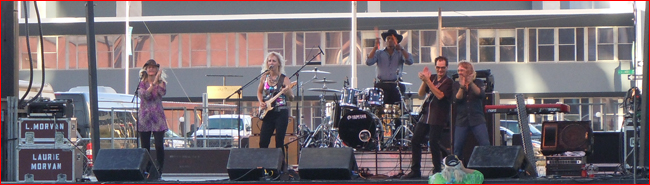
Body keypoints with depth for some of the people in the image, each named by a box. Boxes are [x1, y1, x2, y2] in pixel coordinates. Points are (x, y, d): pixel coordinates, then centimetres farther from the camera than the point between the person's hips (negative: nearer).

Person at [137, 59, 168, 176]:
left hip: (158, 117, 0)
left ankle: (159, 169, -5)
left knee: (159, 145, -10)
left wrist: (159, 80, -14)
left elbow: (163, 92, -11)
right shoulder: (142, 84, 7)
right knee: (145, 147, 1)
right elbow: (144, 95, -12)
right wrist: (154, 83, -18)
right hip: (144, 117, 0)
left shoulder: (161, 83, 9)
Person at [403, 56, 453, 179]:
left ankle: (437, 171, 4)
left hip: (437, 118, -7)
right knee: (415, 141, 5)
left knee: (433, 143, -9)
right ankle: (415, 171, 11)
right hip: (425, 115, 7)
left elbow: (440, 95, -20)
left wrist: (427, 81, -22)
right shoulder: (432, 78, 13)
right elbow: (420, 93, 6)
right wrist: (424, 80, -10)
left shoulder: (448, 82, -5)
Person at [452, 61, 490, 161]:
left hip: (477, 119, -1)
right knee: (457, 147, -2)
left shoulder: (478, 83, 7)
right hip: (461, 119, 2)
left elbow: (481, 94, -13)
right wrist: (462, 87, -18)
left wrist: (471, 83, -23)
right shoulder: (456, 85, 10)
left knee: (485, 145, -11)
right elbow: (457, 100, -5)